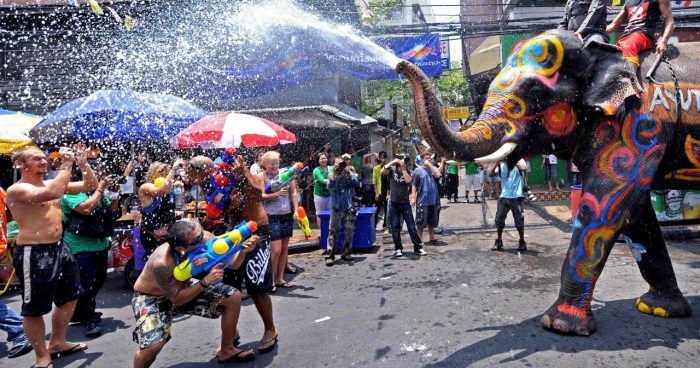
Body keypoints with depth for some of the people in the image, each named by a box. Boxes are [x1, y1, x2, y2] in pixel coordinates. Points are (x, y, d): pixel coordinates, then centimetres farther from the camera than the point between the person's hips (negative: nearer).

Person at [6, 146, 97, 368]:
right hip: (34, 254, -9)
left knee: (70, 297, 20)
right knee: (35, 309, 3)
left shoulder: (52, 183, 11)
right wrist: (66, 163, -24)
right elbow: (53, 193, -33)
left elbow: (90, 186, 12)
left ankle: (57, 343, 38)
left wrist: (82, 163, -4)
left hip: (59, 248, 9)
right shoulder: (17, 190, -14)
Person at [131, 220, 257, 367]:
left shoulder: (205, 238, -26)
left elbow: (231, 263, -14)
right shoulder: (161, 263, -39)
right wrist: (205, 282, -38)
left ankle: (226, 350, 16)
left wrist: (243, 251, -35)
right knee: (154, 344, -30)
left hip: (182, 287, 6)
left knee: (233, 297, -4)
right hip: (150, 297, -5)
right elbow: (176, 299, -27)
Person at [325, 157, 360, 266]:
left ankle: (346, 253, 19)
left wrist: (348, 173, -21)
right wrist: (334, 171, -26)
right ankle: (330, 255, -4)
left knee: (349, 232, 5)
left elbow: (356, 184, -15)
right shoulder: (332, 175, -1)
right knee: (333, 232, -5)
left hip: (348, 208, 2)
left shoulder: (350, 174, 1)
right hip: (336, 209, -1)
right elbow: (330, 185, -20)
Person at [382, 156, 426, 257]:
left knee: (411, 226, 1)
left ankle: (418, 247, 9)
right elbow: (383, 171, -19)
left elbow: (408, 180, -21)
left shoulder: (408, 172, 0)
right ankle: (398, 248, 14)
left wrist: (403, 168, -18)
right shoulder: (392, 169, 0)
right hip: (393, 203, 0)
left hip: (405, 203, 0)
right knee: (395, 227, 5)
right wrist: (392, 162, -19)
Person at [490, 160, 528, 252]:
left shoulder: (519, 161, 0)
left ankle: (522, 242, 19)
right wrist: (497, 163, -13)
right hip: (504, 197, 3)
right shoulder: (501, 165, 9)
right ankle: (498, 241, 17)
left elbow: (523, 168, -23)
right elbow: (490, 173, -4)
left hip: (516, 197, -3)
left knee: (519, 221, 2)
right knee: (499, 219, 3)